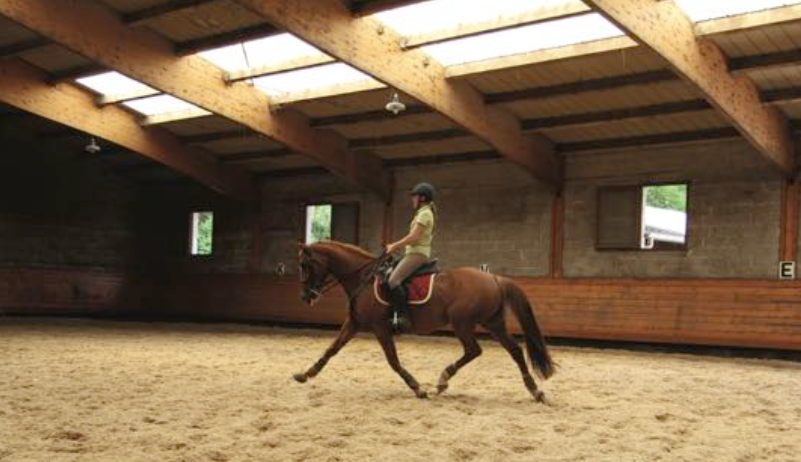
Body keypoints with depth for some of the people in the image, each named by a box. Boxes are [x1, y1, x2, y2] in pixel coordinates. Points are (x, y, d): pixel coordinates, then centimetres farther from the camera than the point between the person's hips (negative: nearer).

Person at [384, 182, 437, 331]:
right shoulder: (423, 213, 21)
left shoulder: (425, 213, -11)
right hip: (414, 252, 11)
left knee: (393, 280, -25)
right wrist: (396, 246, 15)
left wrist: (395, 246, -9)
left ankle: (403, 317, -29)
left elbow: (413, 237, -18)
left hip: (417, 253, -11)